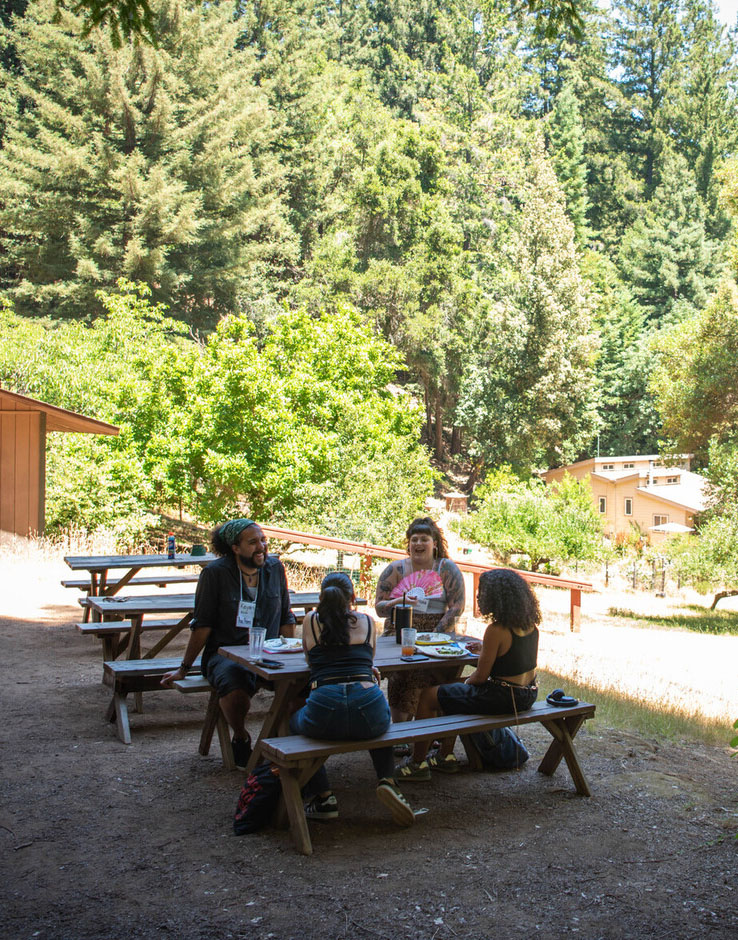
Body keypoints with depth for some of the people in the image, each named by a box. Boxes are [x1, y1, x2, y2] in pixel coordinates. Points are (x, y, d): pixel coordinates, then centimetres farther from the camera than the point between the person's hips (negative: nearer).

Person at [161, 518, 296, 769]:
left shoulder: (275, 568, 6)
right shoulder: (215, 573, -5)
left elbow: (286, 619, 15)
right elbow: (202, 625, -1)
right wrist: (184, 668, 0)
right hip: (225, 652, -3)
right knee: (236, 687, -37)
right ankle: (241, 739, -5)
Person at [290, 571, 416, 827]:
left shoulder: (311, 621, 18)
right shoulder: (367, 622, 19)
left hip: (324, 712, -1)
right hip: (369, 706, 2)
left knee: (294, 723, 35)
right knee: (378, 725, 41)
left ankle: (322, 796, 20)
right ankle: (387, 780, 12)